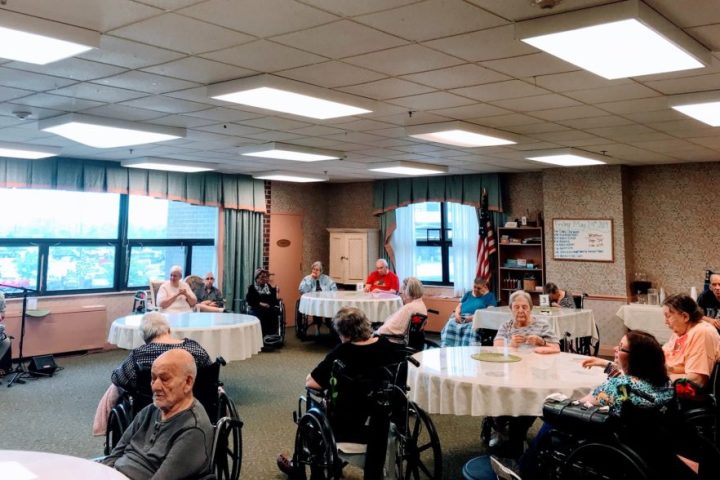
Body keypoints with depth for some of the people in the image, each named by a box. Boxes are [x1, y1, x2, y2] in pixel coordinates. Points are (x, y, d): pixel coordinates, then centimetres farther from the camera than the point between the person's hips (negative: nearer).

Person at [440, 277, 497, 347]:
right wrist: (457, 314, -3)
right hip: (460, 317, 4)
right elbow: (459, 306, 22)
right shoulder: (468, 294, 28)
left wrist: (474, 316, -15)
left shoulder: (490, 296, 13)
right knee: (449, 327, -27)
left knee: (471, 330, -39)